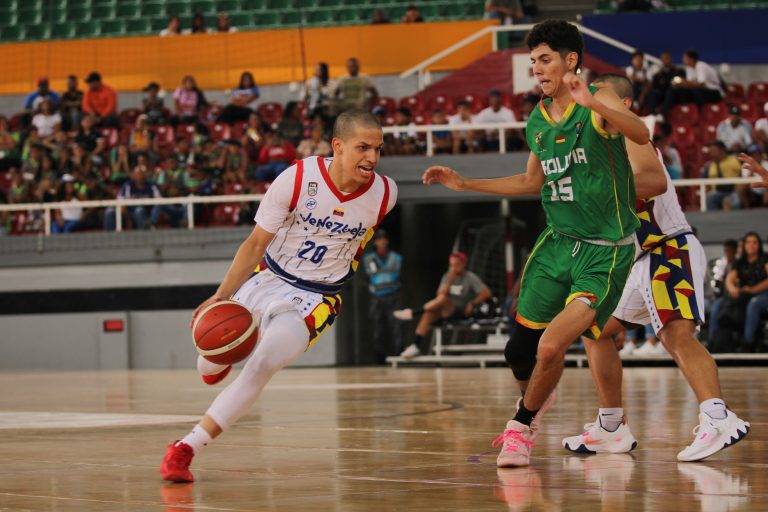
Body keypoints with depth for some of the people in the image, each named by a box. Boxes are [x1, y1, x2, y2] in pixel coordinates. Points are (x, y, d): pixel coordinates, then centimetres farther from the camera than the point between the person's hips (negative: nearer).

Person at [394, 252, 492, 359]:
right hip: (447, 312, 5)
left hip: (462, 313, -5)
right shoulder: (447, 276, 9)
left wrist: (472, 304, -16)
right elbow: (440, 294, -3)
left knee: (443, 299, -32)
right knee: (428, 314, -26)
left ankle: (414, 312, -31)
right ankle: (417, 345, -29)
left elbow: (486, 293, -12)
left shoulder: (471, 278, -5)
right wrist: (450, 281, -14)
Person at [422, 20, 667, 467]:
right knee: (519, 350, 8)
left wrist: (593, 104, -51)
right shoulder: (538, 121, 7)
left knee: (551, 347, -17)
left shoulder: (600, 101, -13)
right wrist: (464, 183, 17)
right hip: (558, 243, 7)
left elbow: (641, 134, -34)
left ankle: (523, 425, 10)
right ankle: (537, 400, 43)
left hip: (605, 250, -6)